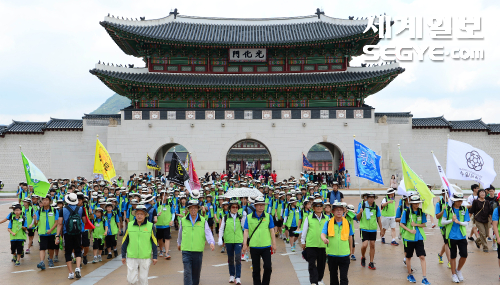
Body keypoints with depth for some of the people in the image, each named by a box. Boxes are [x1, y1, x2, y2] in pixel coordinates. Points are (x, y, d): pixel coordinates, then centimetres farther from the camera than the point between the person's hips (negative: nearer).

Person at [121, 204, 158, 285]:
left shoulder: (150, 226, -2)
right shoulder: (129, 225, 1)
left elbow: (154, 242, 3)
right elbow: (124, 242, 8)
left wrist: (155, 257, 2)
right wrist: (123, 256, 9)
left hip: (145, 257, -1)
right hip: (131, 257, 1)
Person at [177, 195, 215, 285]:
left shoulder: (203, 221, 0)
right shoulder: (183, 220, 4)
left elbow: (208, 233, -7)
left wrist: (211, 242, -25)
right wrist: (179, 243, 32)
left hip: (198, 251, 1)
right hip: (186, 250, -1)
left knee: (196, 272, 13)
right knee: (187, 272, -8)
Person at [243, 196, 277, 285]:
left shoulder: (268, 217, 1)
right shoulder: (249, 217, 0)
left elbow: (271, 230, 4)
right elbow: (246, 231, 0)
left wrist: (274, 244, 3)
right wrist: (244, 243, -7)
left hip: (266, 246, 0)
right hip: (254, 247, 0)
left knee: (268, 267, -4)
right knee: (256, 269, 9)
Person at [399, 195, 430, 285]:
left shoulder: (421, 212, 2)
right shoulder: (406, 211, -7)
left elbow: (424, 224, 6)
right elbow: (401, 224, -5)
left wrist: (416, 224, -13)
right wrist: (410, 230, -17)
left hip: (419, 237, 2)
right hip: (409, 238, -1)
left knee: (422, 257, -7)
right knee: (409, 257, 11)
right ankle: (410, 275, 30)